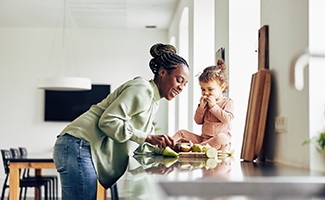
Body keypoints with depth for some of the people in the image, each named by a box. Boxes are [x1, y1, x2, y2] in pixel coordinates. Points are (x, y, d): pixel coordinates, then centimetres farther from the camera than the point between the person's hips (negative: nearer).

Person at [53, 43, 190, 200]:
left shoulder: (154, 101, 21)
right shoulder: (142, 89, -11)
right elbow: (108, 121, -20)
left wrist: (168, 145, 6)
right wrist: (147, 138, -20)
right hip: (78, 147, -10)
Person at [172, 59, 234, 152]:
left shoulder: (228, 102, 2)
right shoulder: (205, 102, 17)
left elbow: (227, 119, -15)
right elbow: (198, 121, 12)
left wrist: (213, 106, -12)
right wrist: (201, 107, -3)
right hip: (203, 138, 6)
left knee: (222, 138, -40)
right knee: (181, 133, -1)